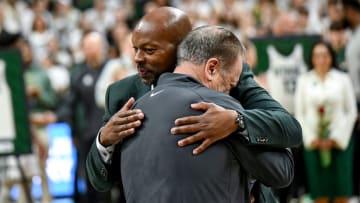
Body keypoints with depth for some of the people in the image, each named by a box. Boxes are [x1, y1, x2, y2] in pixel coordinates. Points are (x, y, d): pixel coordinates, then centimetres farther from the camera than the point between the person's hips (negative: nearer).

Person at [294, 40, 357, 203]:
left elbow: (351, 112, 2)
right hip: (314, 142, 1)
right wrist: (311, 139, -5)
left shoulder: (342, 79, 3)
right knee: (320, 190, -1)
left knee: (342, 189, -2)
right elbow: (299, 113, 6)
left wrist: (336, 138, -6)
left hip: (339, 140, 0)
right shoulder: (304, 80, 6)